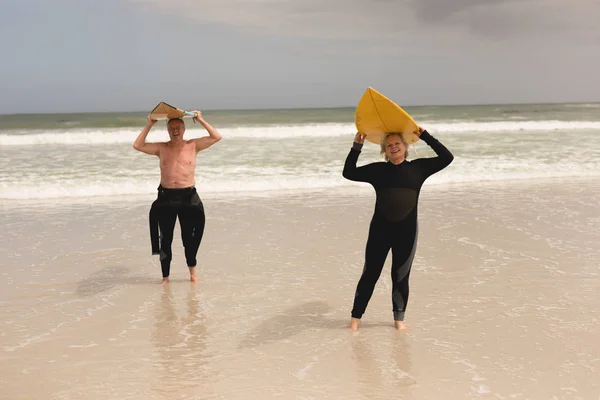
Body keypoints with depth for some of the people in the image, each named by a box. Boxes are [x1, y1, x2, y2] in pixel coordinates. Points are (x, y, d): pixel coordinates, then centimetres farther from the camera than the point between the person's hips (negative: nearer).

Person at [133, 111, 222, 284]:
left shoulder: (193, 145, 4)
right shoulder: (161, 148, 6)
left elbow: (216, 137, -2)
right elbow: (137, 145, -1)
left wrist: (201, 121, -4)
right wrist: (149, 125, -1)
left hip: (188, 196, -1)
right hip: (166, 197, 1)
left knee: (189, 236, 7)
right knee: (165, 238, 6)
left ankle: (192, 271, 26)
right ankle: (165, 276, 16)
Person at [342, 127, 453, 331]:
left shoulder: (418, 167, 4)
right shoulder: (378, 169, 2)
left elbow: (447, 157, 0)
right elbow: (349, 173, 1)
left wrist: (425, 136, -3)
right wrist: (357, 146, -5)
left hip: (406, 232, 1)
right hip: (380, 230, 0)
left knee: (401, 277, 10)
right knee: (370, 274, 5)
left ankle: (399, 319, 24)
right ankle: (356, 317, 14)